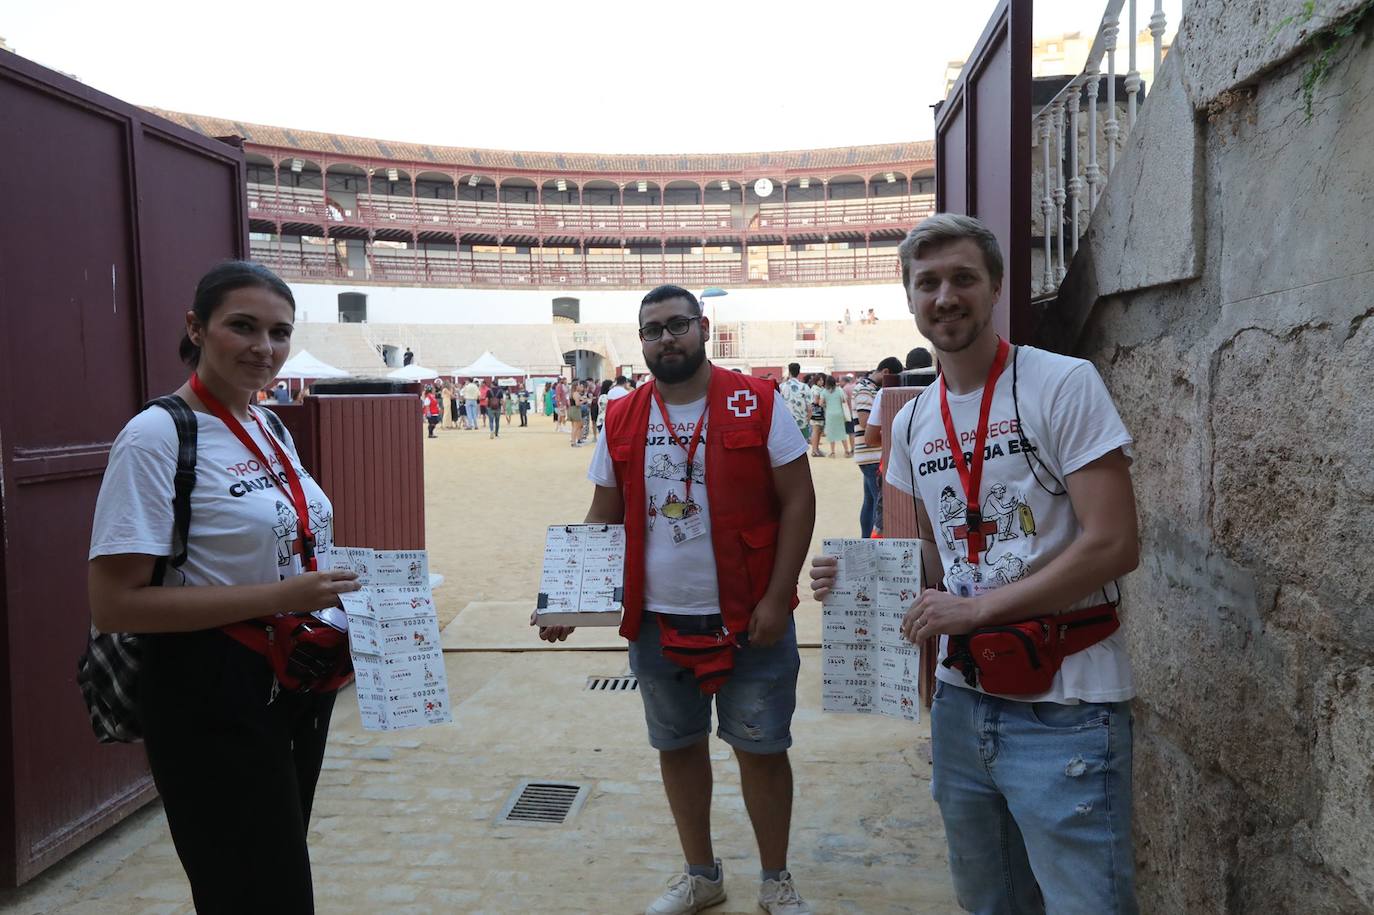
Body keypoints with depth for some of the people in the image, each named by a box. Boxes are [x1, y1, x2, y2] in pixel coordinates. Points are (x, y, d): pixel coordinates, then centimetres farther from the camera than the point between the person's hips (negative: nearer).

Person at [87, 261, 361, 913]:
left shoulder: (272, 428, 7)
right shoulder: (157, 436, -17)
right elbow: (114, 604, -21)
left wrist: (333, 598, 0)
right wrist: (278, 598, -25)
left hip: (299, 683, 8)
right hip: (214, 702, -8)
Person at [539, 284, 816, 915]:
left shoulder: (757, 404, -6)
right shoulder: (621, 421, 4)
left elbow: (797, 502, -7)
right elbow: (602, 521, 9)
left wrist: (776, 599, -13)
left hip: (750, 621, -3)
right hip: (656, 624, 4)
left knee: (761, 748, 9)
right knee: (678, 746, 16)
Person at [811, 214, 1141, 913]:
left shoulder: (1063, 385, -11)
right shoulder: (911, 422, 8)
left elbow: (1114, 546, -17)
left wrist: (976, 607, -18)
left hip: (1064, 710, -6)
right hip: (962, 699, 6)